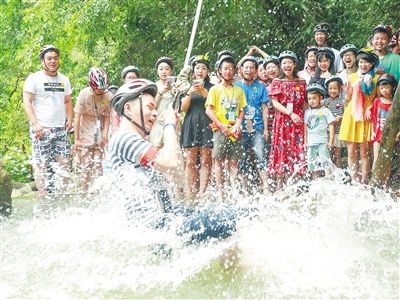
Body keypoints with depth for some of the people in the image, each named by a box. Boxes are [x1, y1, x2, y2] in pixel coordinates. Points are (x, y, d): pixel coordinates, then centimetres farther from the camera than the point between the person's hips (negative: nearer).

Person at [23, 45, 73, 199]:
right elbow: (27, 102, -5)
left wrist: (69, 120, 9)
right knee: (42, 164, -8)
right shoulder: (34, 79, -1)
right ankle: (44, 196, -4)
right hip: (41, 129, -5)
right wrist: (35, 124, -14)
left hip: (60, 128, 5)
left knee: (63, 162, -1)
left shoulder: (64, 80, 16)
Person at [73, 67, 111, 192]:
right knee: (86, 165, -2)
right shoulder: (84, 94, -17)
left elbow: (107, 115, 1)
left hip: (99, 136, 2)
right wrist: (76, 139, -12)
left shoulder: (107, 95, -10)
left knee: (98, 164, -1)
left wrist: (105, 132, -11)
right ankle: (84, 192, 8)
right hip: (85, 134, -2)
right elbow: (77, 116, -13)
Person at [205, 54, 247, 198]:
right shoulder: (215, 89, 3)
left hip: (235, 131, 3)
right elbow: (208, 110, -4)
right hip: (220, 131, -3)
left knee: (234, 162, 1)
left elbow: (242, 110, 13)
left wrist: (238, 124, -6)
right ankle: (220, 191, -1)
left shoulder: (239, 90, 14)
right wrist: (221, 126, -11)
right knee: (219, 161, -3)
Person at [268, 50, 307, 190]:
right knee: (281, 151, -3)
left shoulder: (301, 82, 11)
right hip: (282, 120, -1)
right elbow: (275, 102, -3)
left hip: (297, 121, 1)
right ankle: (279, 186, 1)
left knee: (297, 151, -4)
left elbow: (305, 103, 12)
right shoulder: (277, 82, 6)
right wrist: (290, 113, -13)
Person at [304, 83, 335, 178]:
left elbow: (331, 126, -1)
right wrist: (305, 141, 9)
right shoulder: (307, 112, 10)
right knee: (313, 164, 8)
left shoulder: (325, 111, -1)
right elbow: (305, 128, 13)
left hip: (323, 141, -4)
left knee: (325, 163, -9)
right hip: (311, 142, 4)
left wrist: (331, 141, -6)